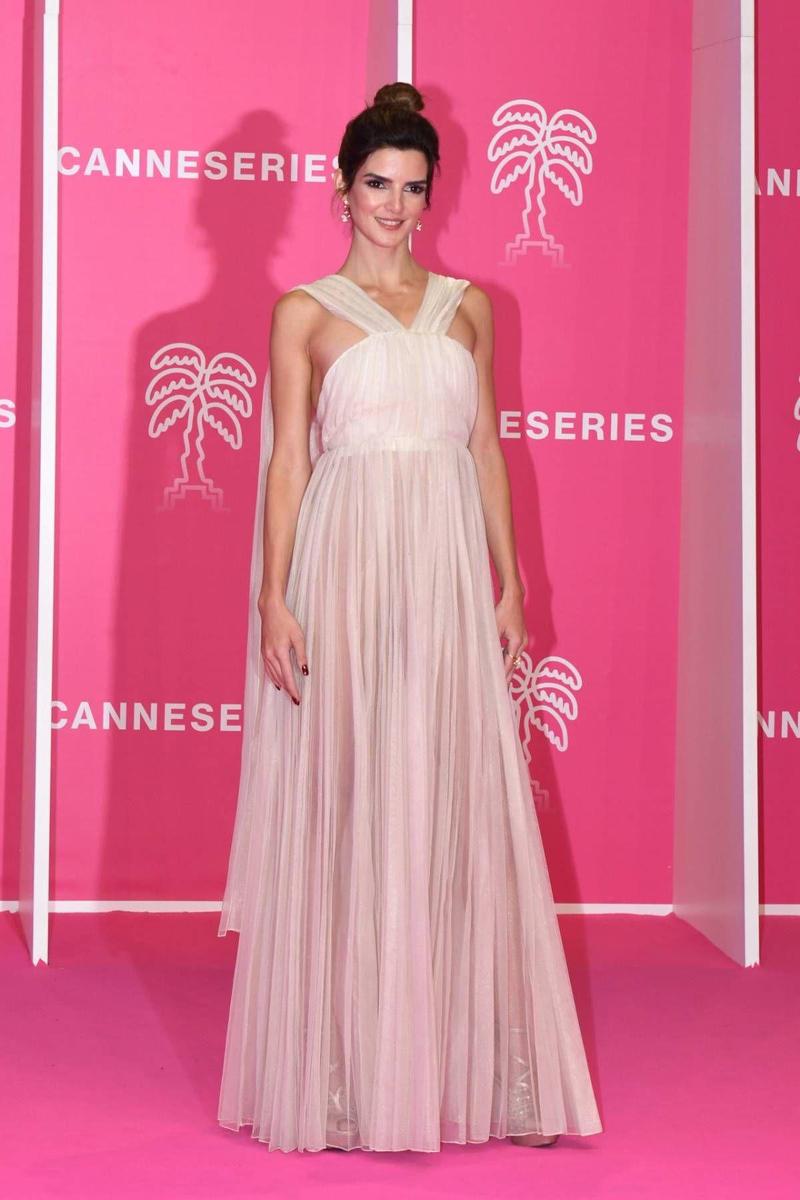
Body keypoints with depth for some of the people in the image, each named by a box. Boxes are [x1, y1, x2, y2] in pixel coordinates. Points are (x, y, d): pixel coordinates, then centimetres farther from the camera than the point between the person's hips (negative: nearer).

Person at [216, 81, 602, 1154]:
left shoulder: (466, 306, 13)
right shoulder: (305, 312, 5)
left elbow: (487, 451, 13)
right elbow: (288, 460, 0)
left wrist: (509, 584, 7)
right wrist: (274, 599, -8)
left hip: (449, 571, 3)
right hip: (348, 565, -3)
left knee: (459, 808, 3)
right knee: (348, 807, -2)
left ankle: (461, 1065, 11)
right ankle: (345, 1074, 7)